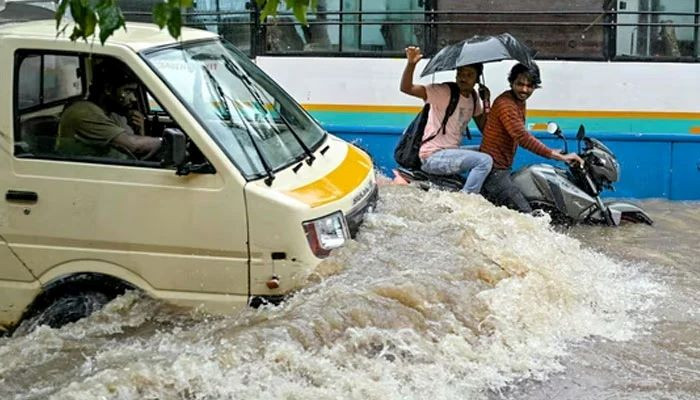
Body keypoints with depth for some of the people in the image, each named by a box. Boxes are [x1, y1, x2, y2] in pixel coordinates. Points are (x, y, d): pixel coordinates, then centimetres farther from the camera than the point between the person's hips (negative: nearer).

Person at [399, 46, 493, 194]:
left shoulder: (473, 98, 10)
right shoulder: (443, 92, -12)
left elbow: (483, 128, 10)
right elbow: (406, 88, -21)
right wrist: (411, 64, -37)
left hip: (452, 152, 9)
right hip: (433, 157, -9)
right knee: (485, 161, -22)